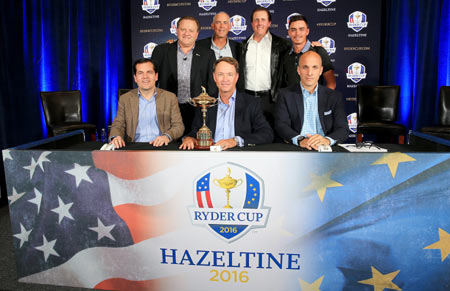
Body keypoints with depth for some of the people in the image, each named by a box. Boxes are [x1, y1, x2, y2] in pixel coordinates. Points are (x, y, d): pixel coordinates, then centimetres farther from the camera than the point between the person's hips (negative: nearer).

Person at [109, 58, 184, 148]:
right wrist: (116, 137, -14)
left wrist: (167, 136, -15)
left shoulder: (170, 97, 10)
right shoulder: (124, 99, 12)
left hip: (160, 147, 0)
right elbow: (118, 124, 9)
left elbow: (179, 126, 6)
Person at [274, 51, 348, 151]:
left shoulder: (334, 96, 12)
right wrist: (300, 140, -23)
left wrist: (327, 140, -19)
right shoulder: (286, 95, 8)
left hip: (325, 149, 1)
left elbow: (343, 129, 4)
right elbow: (281, 125, -4)